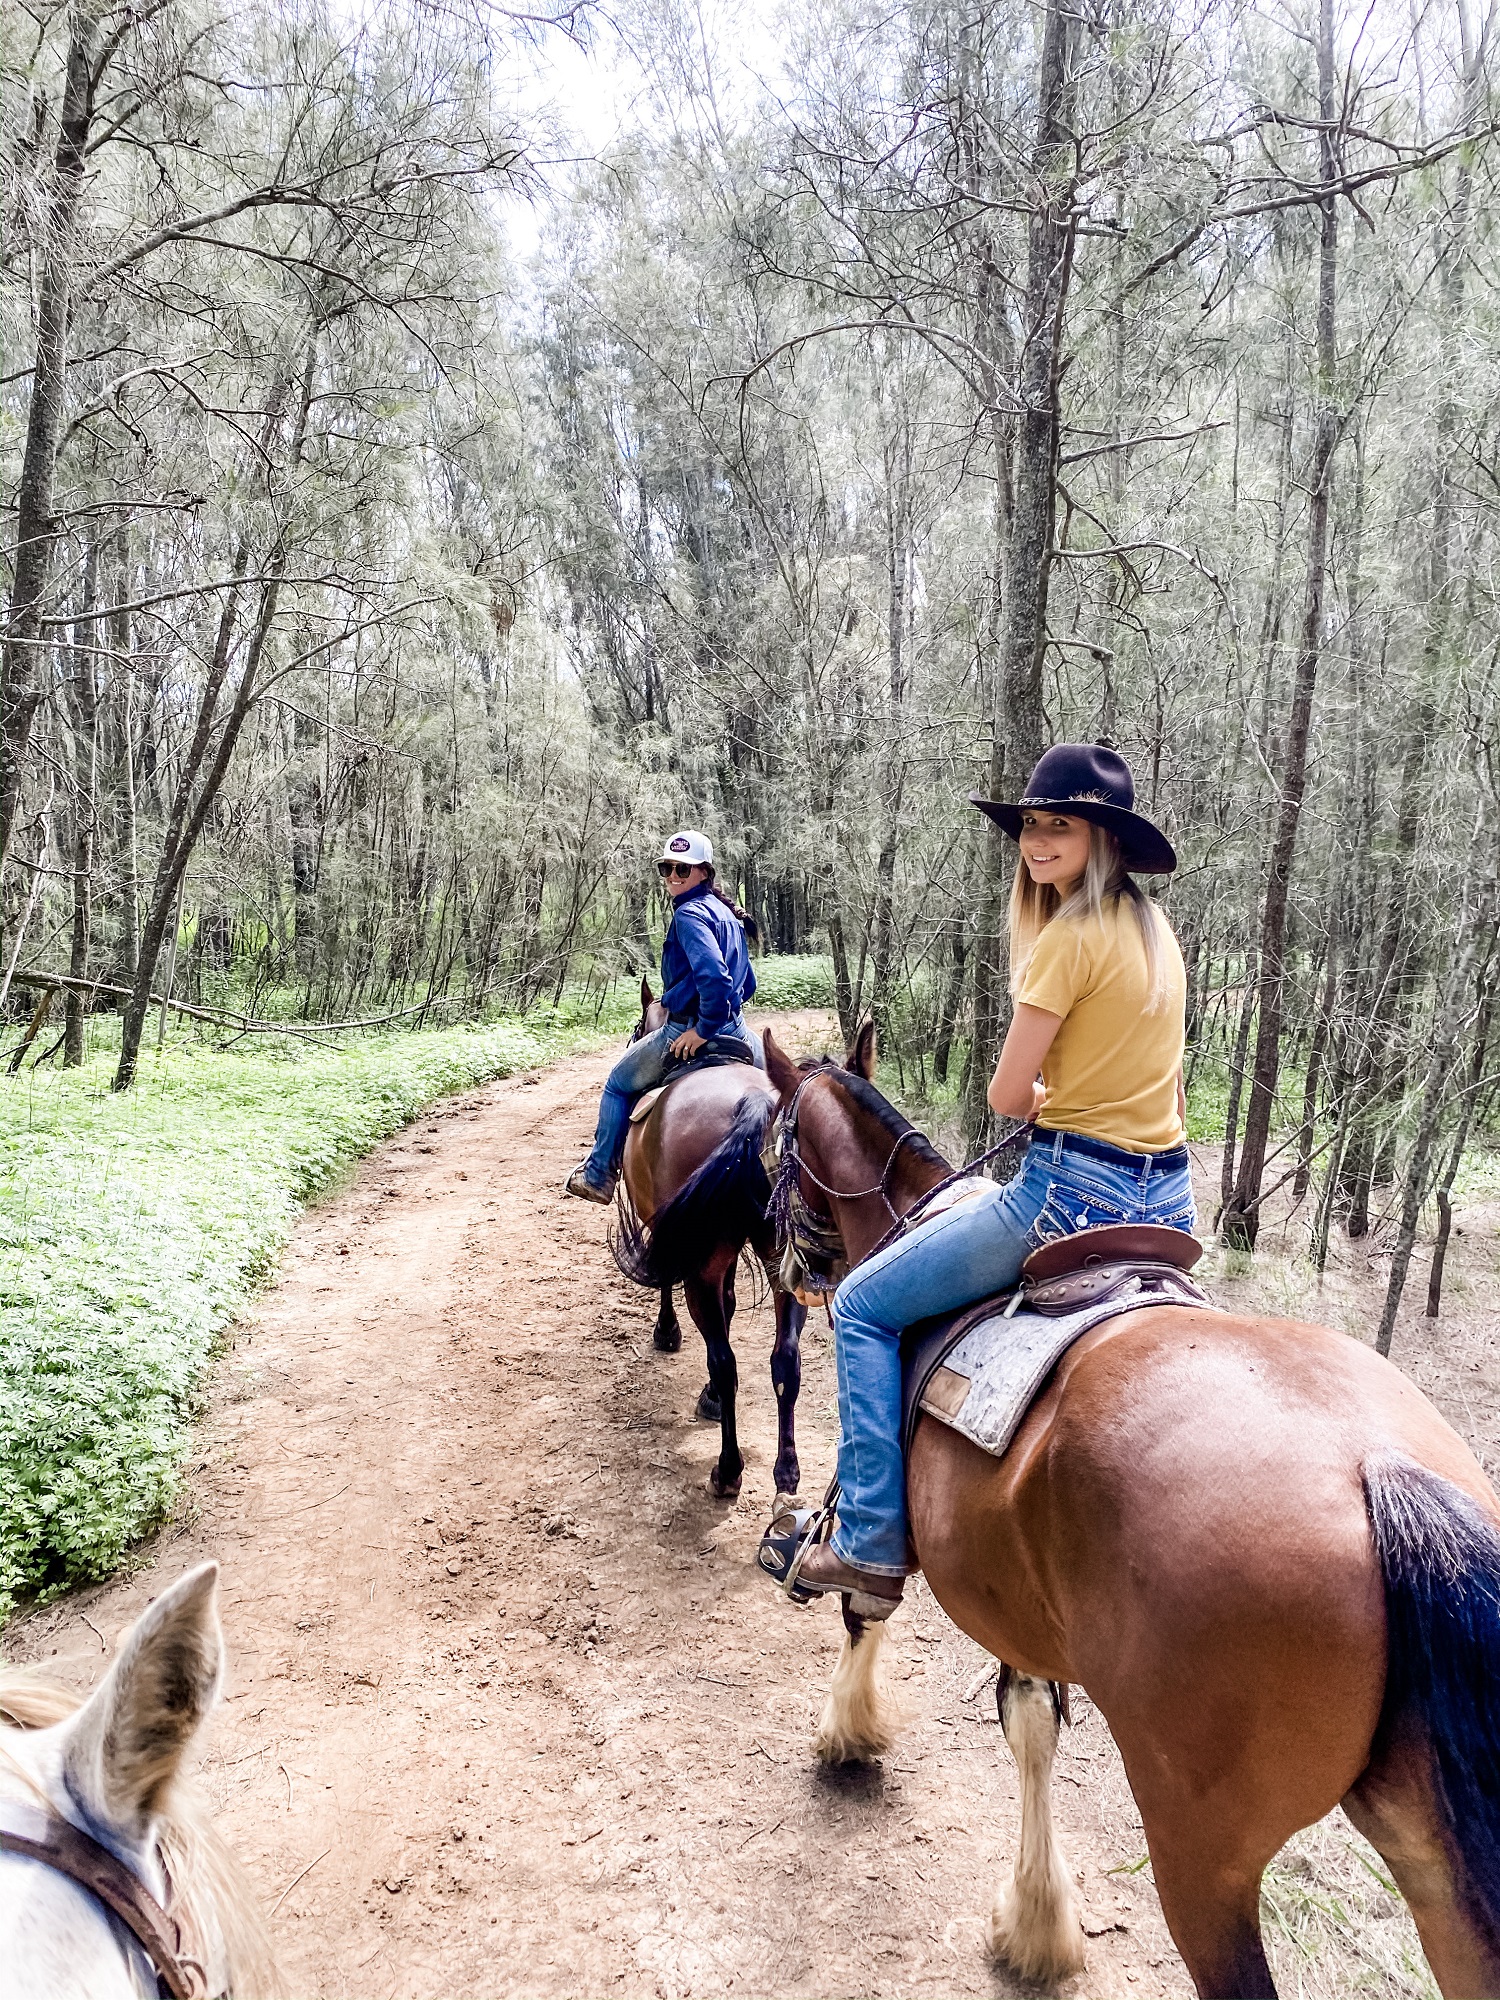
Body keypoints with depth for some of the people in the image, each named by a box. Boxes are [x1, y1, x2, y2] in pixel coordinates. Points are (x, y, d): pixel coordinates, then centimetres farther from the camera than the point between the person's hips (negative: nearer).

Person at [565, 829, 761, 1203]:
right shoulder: (727, 913, 13)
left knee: (619, 1084, 12)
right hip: (734, 1029, 8)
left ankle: (598, 1176, 20)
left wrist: (703, 1028, -21)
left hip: (688, 1032, -8)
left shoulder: (689, 913, -16)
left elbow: (714, 977, -31)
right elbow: (747, 983, 20)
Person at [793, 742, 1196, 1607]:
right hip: (1169, 1198, 9)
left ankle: (872, 1544, 4)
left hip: (1078, 1190, -9)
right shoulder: (1153, 926, 11)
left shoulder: (1071, 937, -16)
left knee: (864, 1306, 2)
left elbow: (1008, 1096, -12)